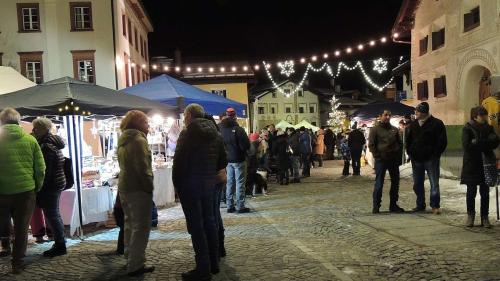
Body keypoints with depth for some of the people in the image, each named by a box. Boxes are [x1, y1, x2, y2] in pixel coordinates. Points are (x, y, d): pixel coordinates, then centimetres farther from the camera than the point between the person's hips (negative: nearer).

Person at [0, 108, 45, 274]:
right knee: (21, 230, 10)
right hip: (26, 191, 0)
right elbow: (40, 168, 0)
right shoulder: (30, 140, -1)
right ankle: (17, 264, 17)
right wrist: (37, 187, 13)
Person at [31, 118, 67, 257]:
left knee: (51, 215, -2)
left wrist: (39, 191, -17)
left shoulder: (46, 147, -19)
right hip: (58, 183, 10)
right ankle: (60, 242, 27)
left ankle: (60, 246, 5)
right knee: (54, 214, 17)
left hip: (50, 185, -10)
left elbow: (45, 171, -21)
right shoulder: (53, 143, 12)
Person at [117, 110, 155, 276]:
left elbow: (125, 165, 14)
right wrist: (150, 188, -13)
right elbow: (143, 169, -21)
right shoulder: (138, 140, -16)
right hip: (138, 189, -10)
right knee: (141, 227, -4)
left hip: (124, 187, 10)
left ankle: (130, 258, 30)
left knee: (130, 223, 19)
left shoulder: (123, 141, 13)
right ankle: (135, 265, -1)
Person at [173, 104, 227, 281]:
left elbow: (179, 161, -15)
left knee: (196, 226, -2)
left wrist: (176, 183, -4)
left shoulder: (187, 134, -13)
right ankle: (213, 264, 23)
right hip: (210, 184, 7)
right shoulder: (215, 134, 8)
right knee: (209, 222, 15)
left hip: (190, 185, -7)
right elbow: (223, 161, 12)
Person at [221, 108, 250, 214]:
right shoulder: (238, 129, -16)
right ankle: (240, 206, 2)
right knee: (240, 183, 0)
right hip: (238, 159, -6)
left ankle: (230, 206, 17)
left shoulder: (221, 129, 1)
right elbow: (246, 145, -17)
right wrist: (241, 148, 3)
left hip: (227, 160, 6)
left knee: (230, 183, 12)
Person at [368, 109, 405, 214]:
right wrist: (378, 156, -12)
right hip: (381, 160, -5)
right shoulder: (375, 129, -1)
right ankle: (376, 206, 3)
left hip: (394, 160, 5)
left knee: (395, 183, 9)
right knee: (379, 184, -4)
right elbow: (371, 145, -5)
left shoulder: (394, 129, 13)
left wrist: (398, 156, 5)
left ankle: (393, 205, 20)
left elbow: (400, 143, 17)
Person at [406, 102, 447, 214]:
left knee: (434, 183, -1)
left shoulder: (436, 124, -5)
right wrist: (410, 153, 8)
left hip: (431, 159, -5)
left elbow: (442, 141, -5)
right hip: (416, 159, 5)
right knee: (417, 184, 10)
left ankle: (435, 205, 8)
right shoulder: (413, 125, 9)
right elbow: (408, 140, 18)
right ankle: (420, 205, 21)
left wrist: (435, 154, -9)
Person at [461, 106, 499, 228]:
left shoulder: (489, 128, 9)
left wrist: (477, 142, -16)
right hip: (472, 164, -3)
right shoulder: (467, 128, -4)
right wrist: (486, 143, -11)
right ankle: (470, 215, 19)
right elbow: (466, 145, -15)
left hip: (486, 164, 3)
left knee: (485, 192, 6)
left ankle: (485, 217, 15)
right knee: (471, 192, 5)